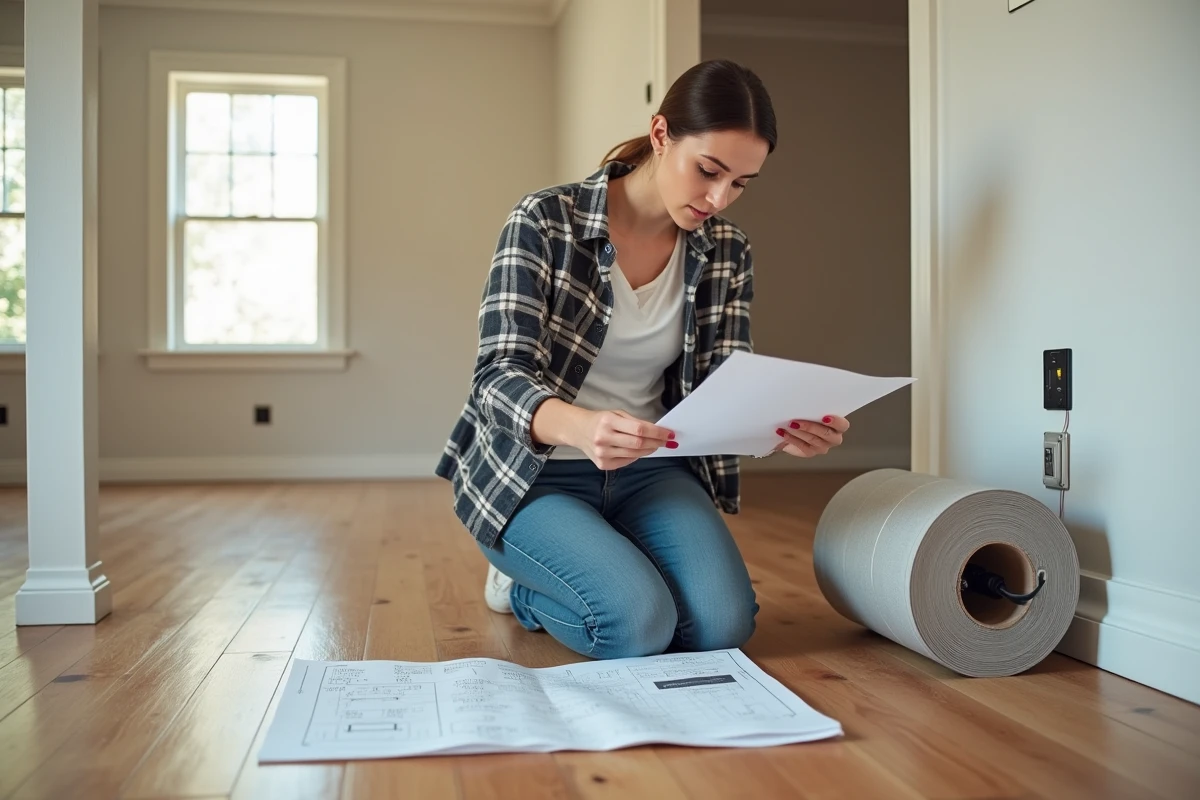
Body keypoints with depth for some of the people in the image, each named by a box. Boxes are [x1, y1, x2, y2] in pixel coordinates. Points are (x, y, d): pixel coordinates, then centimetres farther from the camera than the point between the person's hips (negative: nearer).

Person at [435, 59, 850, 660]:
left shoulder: (728, 254, 0)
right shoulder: (545, 221, -15)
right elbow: (499, 375, -22)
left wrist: (780, 428, -29)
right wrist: (579, 426, -44)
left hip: (646, 471, 5)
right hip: (533, 472, -4)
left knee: (723, 622, -18)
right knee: (640, 624, -26)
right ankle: (520, 584, 9)